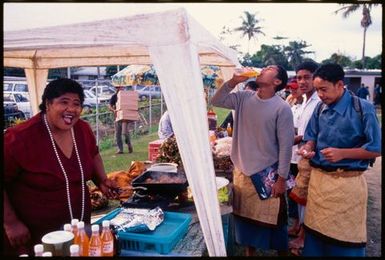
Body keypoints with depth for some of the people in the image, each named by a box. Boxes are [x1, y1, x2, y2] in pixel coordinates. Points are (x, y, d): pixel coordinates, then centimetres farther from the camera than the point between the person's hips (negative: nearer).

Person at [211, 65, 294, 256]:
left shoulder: (282, 108, -13)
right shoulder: (243, 98, 1)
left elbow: (285, 145, -13)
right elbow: (216, 101, 1)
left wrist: (282, 178, -13)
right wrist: (233, 81, -10)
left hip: (268, 175, -5)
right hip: (242, 172, 5)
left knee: (273, 221, 8)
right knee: (245, 217, 18)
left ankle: (281, 251, 31)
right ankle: (249, 252, 38)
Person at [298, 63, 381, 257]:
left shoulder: (363, 108, -12)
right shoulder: (320, 108, 5)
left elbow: (375, 149, -11)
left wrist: (342, 153, -19)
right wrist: (308, 148, -5)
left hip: (347, 182, -5)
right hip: (318, 178, 5)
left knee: (345, 237, 8)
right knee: (315, 229, 16)